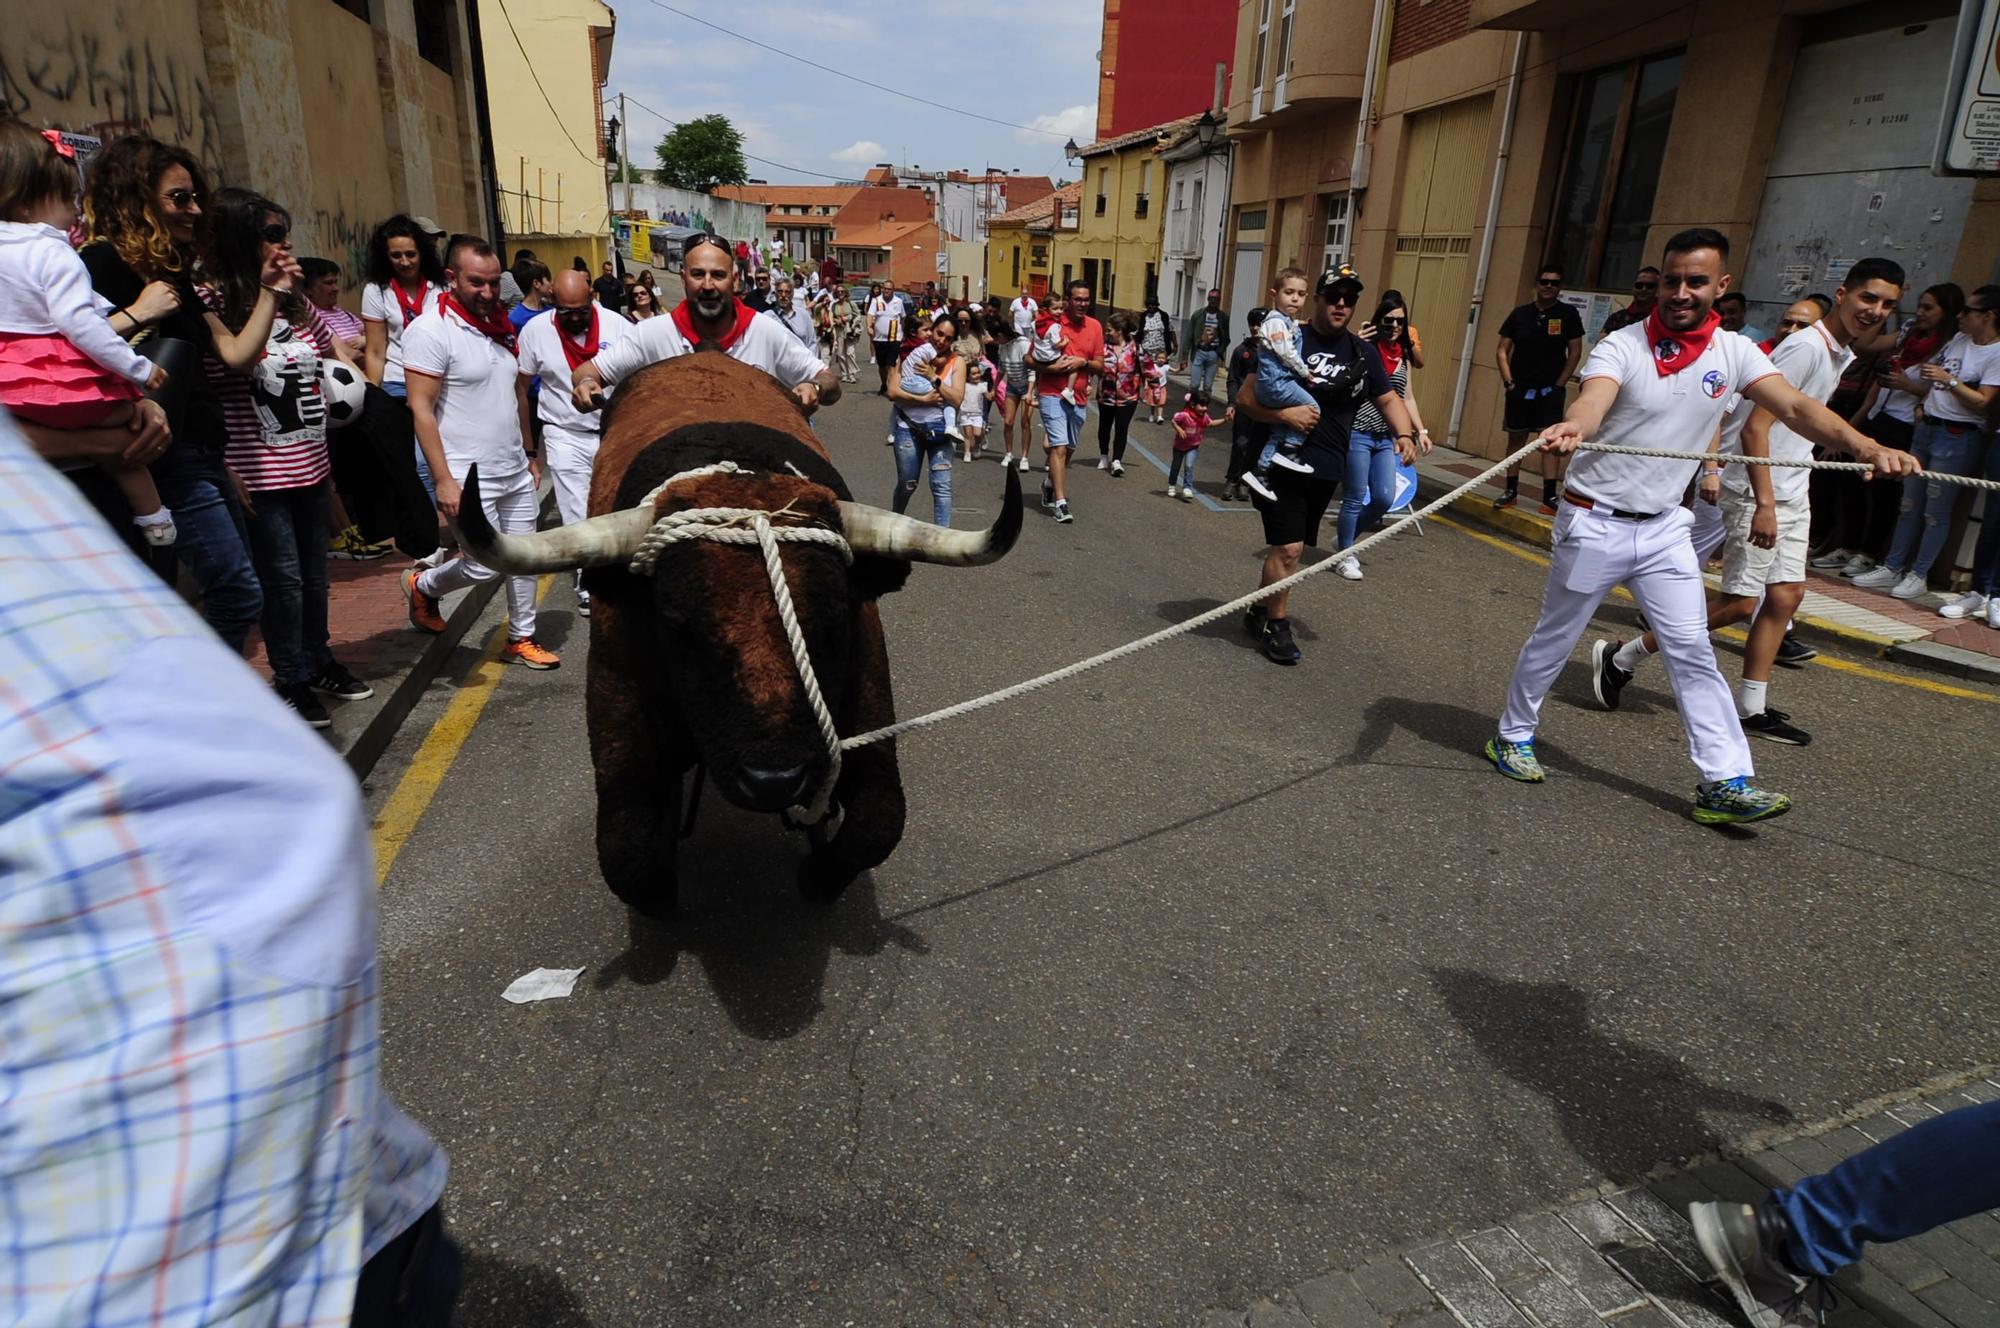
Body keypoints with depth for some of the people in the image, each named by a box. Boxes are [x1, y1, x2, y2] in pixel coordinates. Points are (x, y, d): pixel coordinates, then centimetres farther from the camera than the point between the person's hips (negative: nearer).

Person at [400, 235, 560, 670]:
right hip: (470, 478, -7)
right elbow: (421, 409, -15)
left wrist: (530, 454, 18)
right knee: (484, 566, -4)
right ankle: (422, 585, 26)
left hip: (516, 473, 7)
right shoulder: (430, 330, -13)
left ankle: (521, 640, 25)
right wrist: (444, 480, -19)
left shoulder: (500, 325, 9)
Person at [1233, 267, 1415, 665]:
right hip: (1284, 462, -6)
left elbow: (1388, 398, 19)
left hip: (1327, 470, 6)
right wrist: (1285, 414, -26)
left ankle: (1259, 611, 32)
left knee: (1287, 547, 14)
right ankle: (1277, 626, 7)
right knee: (1288, 547, -10)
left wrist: (1404, 434, 0)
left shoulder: (1363, 352, 10)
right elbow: (1245, 397, -10)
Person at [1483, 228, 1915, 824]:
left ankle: (1726, 783, 6)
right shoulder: (1623, 346, -13)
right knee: (1553, 640, 8)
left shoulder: (1734, 353, 1)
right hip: (1595, 522, -4)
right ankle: (1513, 734, 27)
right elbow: (1593, 398, -34)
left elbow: (1794, 406, -10)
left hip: (1664, 527, 4)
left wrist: (1863, 445, -28)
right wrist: (1572, 425, -58)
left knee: (1693, 652, 2)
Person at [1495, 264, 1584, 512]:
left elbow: (1575, 352, 0)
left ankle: (1549, 498, -10)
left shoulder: (1568, 314, 0)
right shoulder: (1520, 314, 4)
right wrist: (1508, 381, -4)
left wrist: (1559, 384, -7)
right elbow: (1502, 351, 6)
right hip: (1519, 389, 2)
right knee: (1516, 438, 10)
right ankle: (1511, 491, 20)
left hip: (1550, 390, -2)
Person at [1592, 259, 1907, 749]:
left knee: (1786, 594, 7)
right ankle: (1620, 658, -1)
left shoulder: (1840, 354, 14)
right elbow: (1756, 427, -22)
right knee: (1741, 602, -9)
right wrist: (1764, 503, -27)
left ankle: (1752, 708, 13)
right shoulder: (1806, 347, -16)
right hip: (1755, 491, -10)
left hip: (1790, 493, 10)